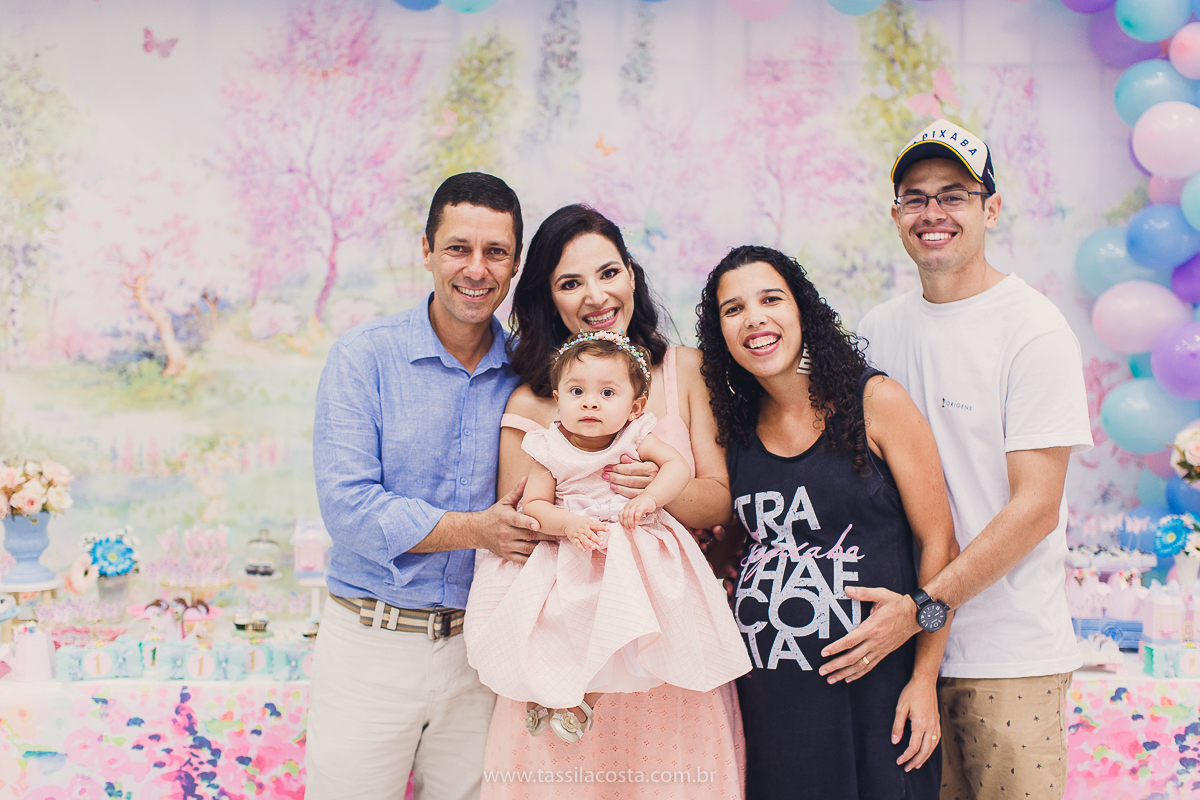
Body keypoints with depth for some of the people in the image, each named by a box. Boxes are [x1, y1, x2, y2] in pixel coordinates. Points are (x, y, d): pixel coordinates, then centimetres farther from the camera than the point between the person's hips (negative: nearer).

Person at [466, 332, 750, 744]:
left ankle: (582, 698, 2)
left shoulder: (636, 438, -3)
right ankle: (545, 692, 13)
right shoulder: (550, 450, -5)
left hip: (633, 551, -1)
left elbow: (679, 466, -10)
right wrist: (567, 523, -25)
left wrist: (649, 496, -26)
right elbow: (533, 504, -7)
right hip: (571, 551, 1)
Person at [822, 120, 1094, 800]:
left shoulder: (1034, 329, -9)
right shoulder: (878, 330, 7)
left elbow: (1034, 509, -14)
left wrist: (925, 606, -20)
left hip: (1009, 656, -4)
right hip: (902, 640, 5)